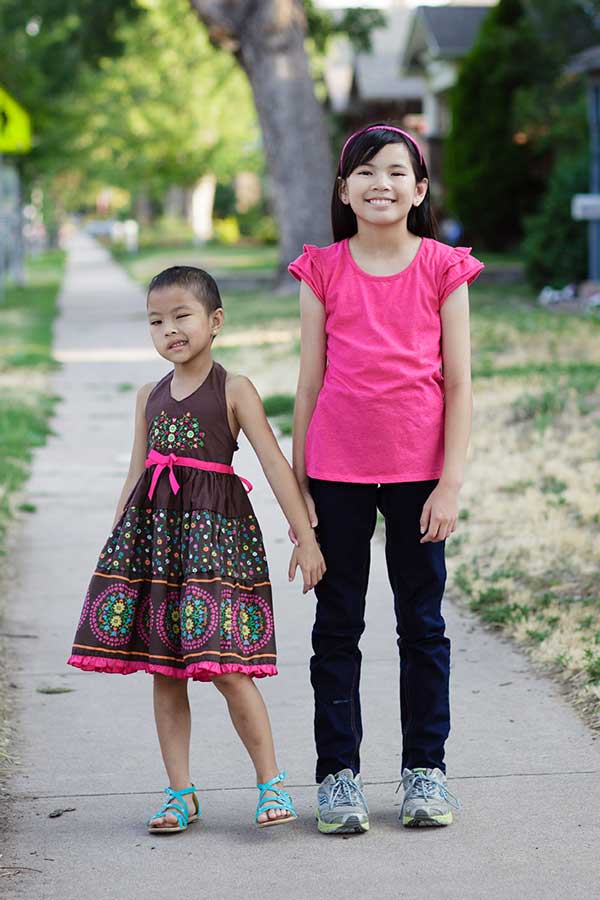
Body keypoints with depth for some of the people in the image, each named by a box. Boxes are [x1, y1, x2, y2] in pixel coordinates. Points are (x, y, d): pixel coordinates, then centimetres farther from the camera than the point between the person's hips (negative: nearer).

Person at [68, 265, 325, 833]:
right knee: (164, 671, 5)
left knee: (226, 668, -10)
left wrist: (305, 537, -12)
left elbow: (275, 465, -7)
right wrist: (116, 548, 15)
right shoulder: (150, 397, 12)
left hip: (214, 529, -5)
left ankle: (271, 781, 7)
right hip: (153, 528, 5)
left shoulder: (234, 390, -2)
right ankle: (179, 793, 13)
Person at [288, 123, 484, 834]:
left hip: (417, 472, -1)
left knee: (422, 624, 8)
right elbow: (310, 382, 5)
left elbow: (458, 383, -1)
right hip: (337, 471, 1)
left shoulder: (443, 268, -1)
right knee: (336, 626, 6)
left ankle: (425, 772, 19)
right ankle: (338, 775, 15)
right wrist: (297, 485, 2)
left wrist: (450, 484, -8)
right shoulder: (323, 270, 2)